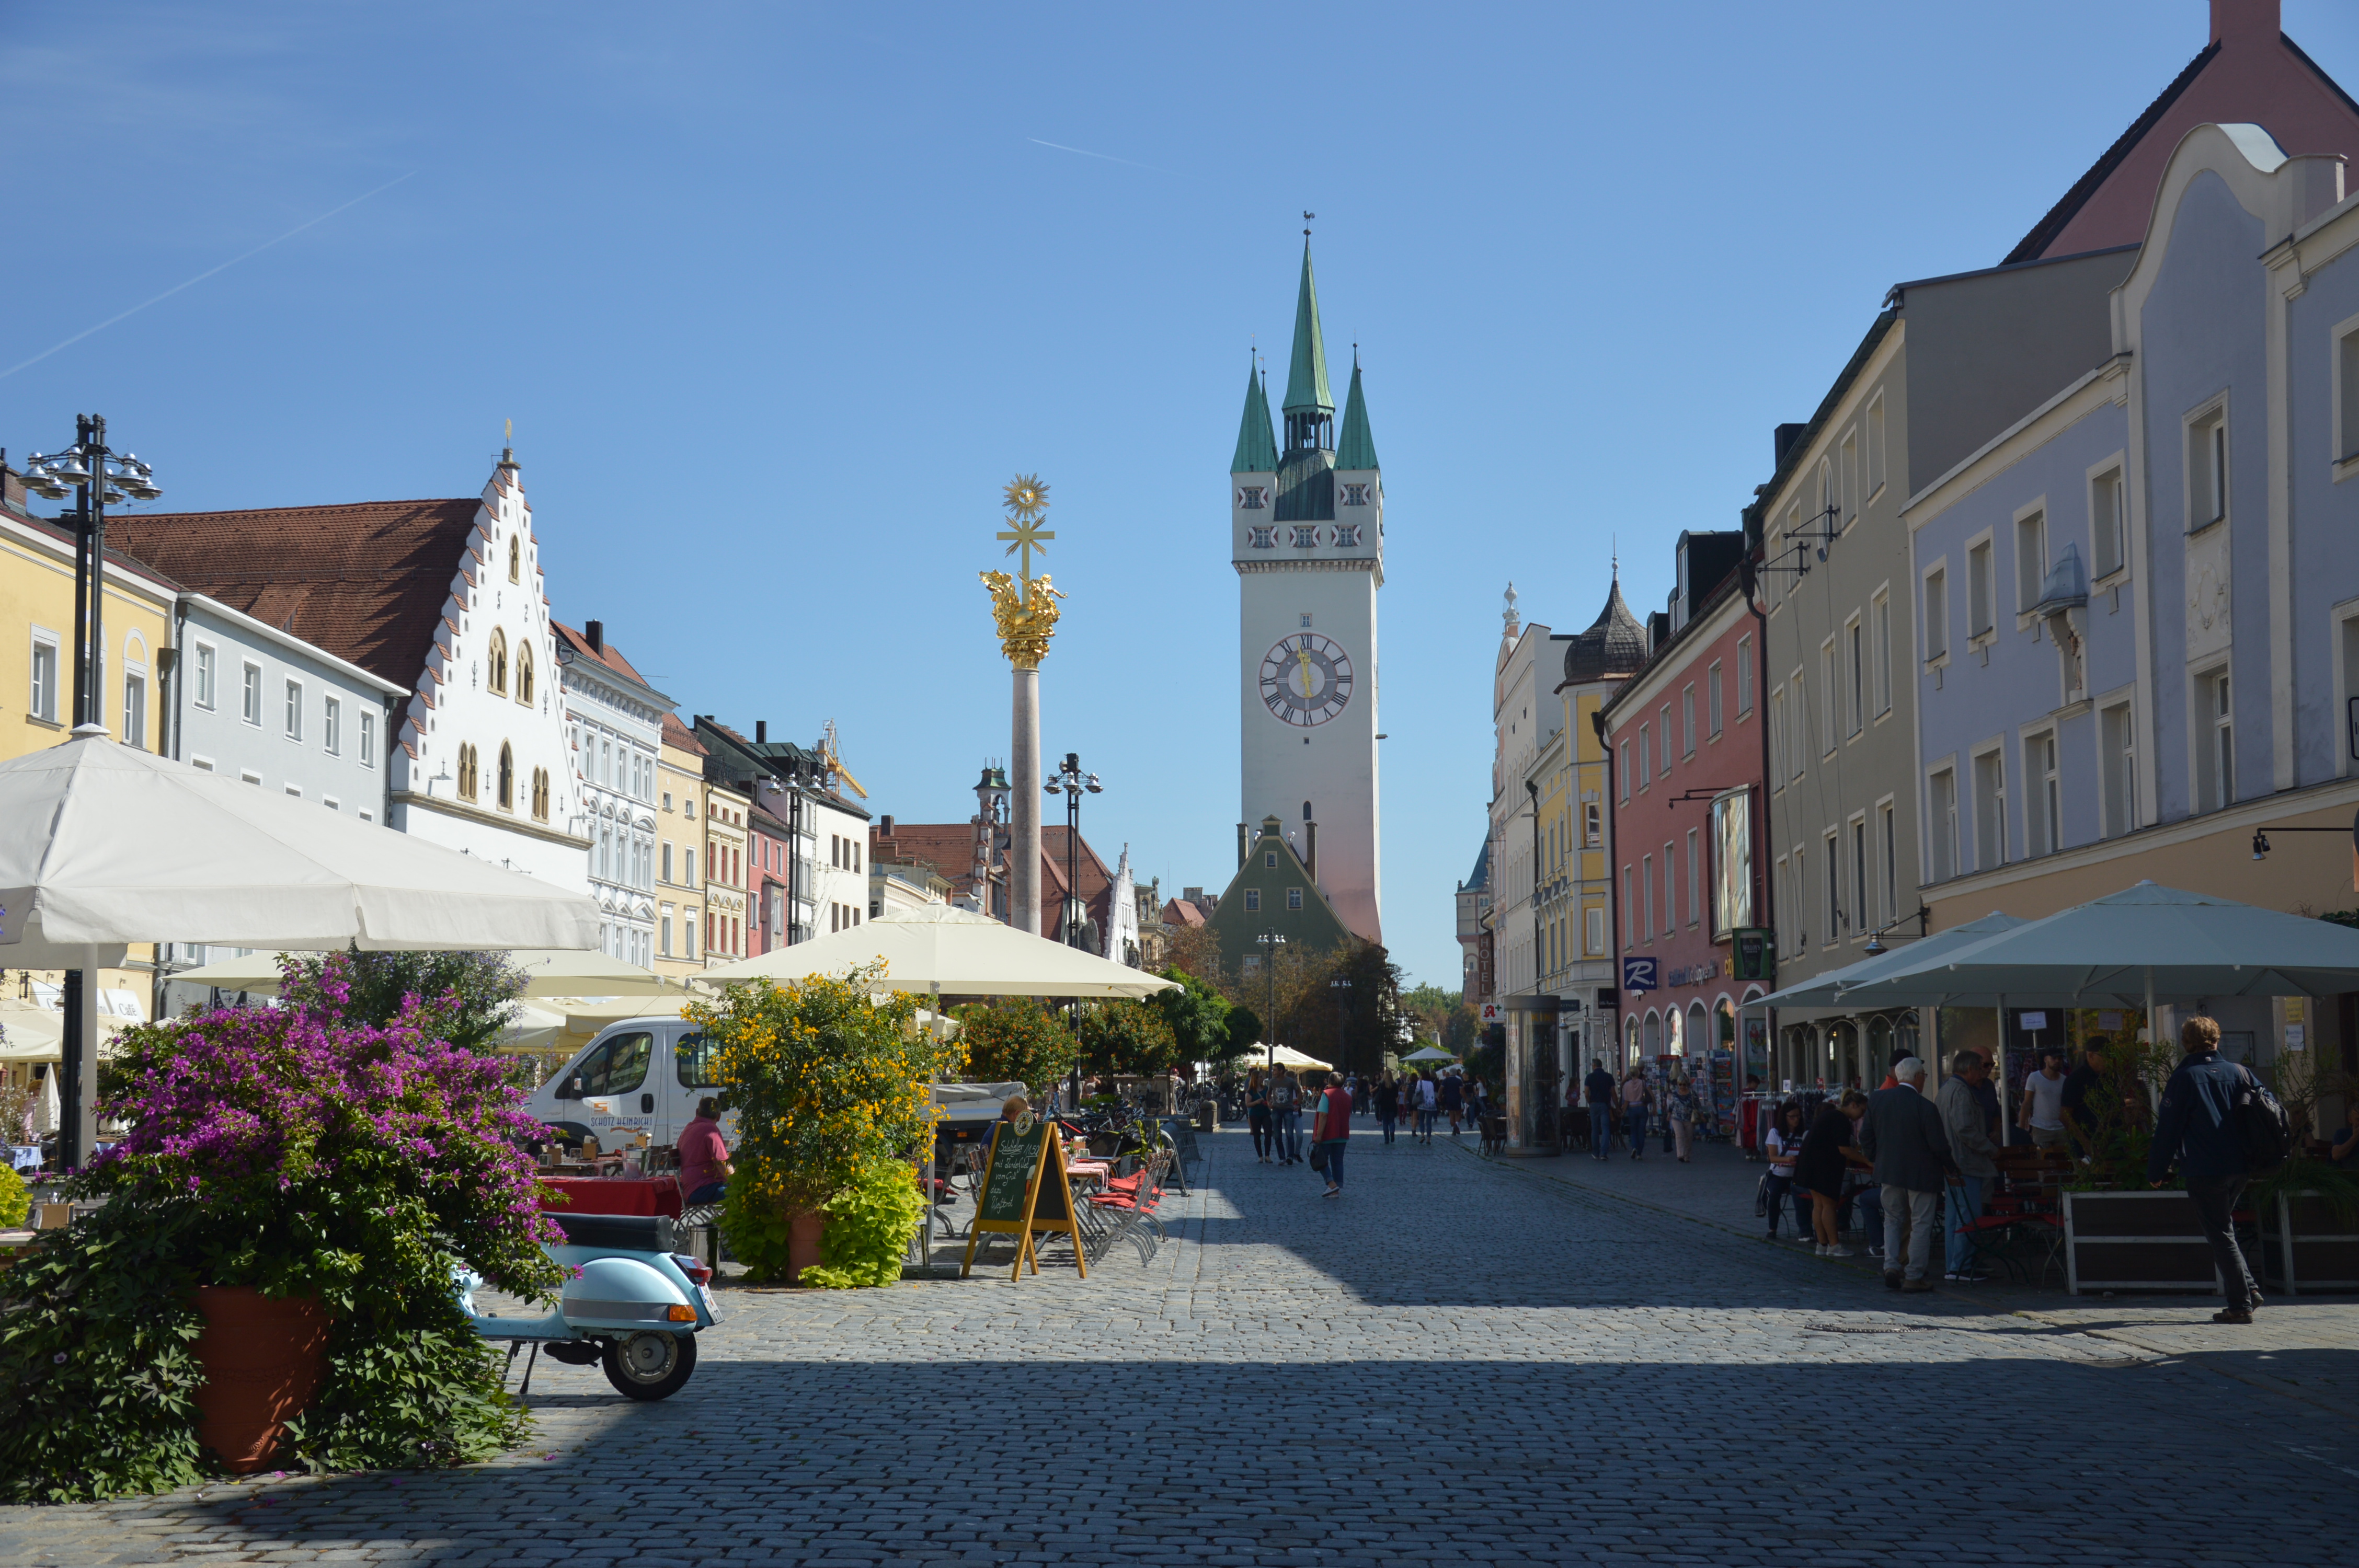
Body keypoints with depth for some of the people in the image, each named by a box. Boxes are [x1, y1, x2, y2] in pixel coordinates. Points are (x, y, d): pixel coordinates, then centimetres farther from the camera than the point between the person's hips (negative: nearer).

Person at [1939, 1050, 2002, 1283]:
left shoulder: (1947, 1088, 16)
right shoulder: (1961, 1092, -16)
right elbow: (1965, 1130, -23)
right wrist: (1992, 1150, -13)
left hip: (1952, 1165, 11)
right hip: (1966, 1166, -11)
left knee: (1956, 1216, 14)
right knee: (1969, 1218, -8)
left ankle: (1954, 1267, 19)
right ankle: (1960, 1268, -8)